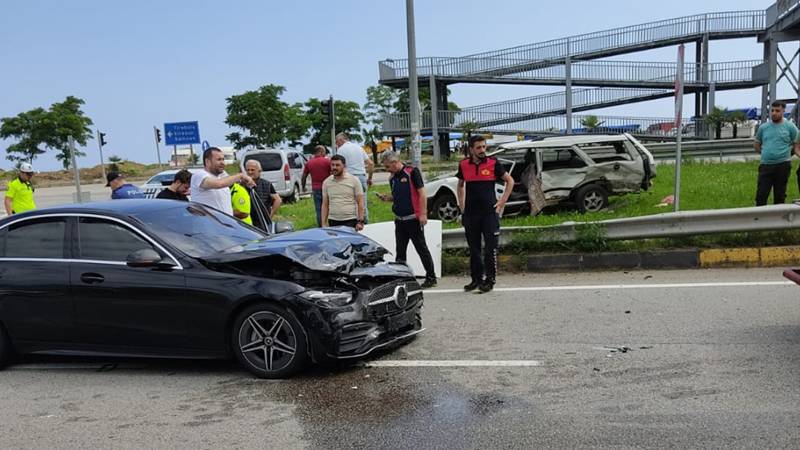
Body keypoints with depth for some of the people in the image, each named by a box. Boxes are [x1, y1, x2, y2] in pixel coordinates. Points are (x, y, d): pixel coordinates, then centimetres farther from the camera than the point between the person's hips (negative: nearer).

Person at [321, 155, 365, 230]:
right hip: (333, 221, 3)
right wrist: (323, 224, 5)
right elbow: (325, 205, 11)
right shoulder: (326, 182, 9)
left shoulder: (354, 180, 0)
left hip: (350, 221, -2)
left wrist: (360, 221, -8)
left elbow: (360, 202, -1)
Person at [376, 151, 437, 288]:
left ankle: (431, 277, 8)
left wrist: (423, 214, -18)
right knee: (400, 251, 10)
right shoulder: (392, 178, 12)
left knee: (421, 248, 0)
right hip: (399, 219, 7)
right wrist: (386, 198, 1)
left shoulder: (412, 172, -9)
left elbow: (422, 194, -13)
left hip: (413, 219, -7)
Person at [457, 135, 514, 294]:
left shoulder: (493, 163, -2)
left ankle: (490, 280, 7)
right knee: (473, 248, 9)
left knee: (490, 248, -2)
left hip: (490, 211, -3)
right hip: (470, 213, 3)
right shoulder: (464, 165, 5)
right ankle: (476, 278, 20)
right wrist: (461, 203, 13)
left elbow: (510, 180, 8)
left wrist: (503, 200, 1)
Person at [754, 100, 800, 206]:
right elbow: (757, 146, 18)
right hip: (765, 165, 2)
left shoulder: (790, 127, 2)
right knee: (761, 195, -2)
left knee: (780, 195, 7)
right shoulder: (763, 127, 8)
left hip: (783, 165, -2)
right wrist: (767, 153, 6)